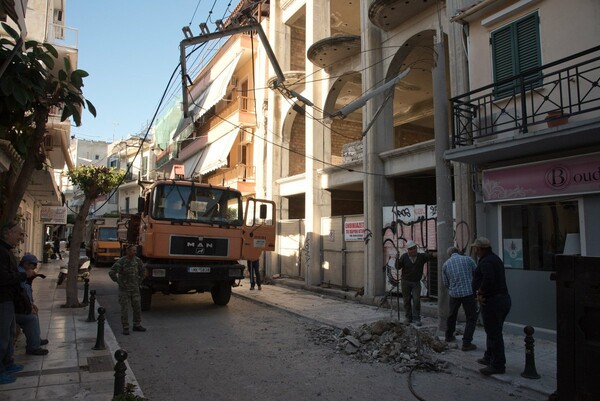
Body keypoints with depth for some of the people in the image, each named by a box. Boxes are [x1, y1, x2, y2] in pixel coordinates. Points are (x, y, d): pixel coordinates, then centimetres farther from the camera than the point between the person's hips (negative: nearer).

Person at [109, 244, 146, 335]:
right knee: (125, 308, 0)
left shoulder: (137, 260, -1)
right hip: (124, 289, -5)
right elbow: (111, 273, -25)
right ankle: (125, 328, 11)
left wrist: (139, 281, 10)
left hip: (135, 288, 5)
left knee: (137, 307, 7)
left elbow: (142, 270, 16)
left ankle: (137, 325, 20)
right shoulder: (121, 262, -18)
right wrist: (119, 283, -17)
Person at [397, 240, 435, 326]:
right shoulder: (404, 257, -5)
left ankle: (416, 319, -2)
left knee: (416, 300, -7)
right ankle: (408, 318, 19)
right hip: (405, 282, 0)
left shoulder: (421, 256, -3)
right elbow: (398, 267, -7)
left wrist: (433, 255, -41)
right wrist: (397, 260, -26)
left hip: (416, 282, 0)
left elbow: (428, 256, -20)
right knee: (407, 300, 7)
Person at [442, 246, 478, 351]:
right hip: (469, 292, -3)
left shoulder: (445, 264, 4)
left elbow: (445, 283, 8)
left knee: (452, 315, 24)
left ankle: (449, 336, 39)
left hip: (454, 294, 3)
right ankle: (466, 343, 1)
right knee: (471, 318, 7)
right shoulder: (468, 259, -2)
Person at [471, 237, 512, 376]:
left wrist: (481, 293, -21)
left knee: (494, 333, -3)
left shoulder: (486, 262, -20)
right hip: (503, 298, 11)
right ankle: (489, 358, 34)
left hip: (492, 301, -11)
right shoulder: (495, 258, 15)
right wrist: (481, 291, 2)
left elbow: (488, 278, -36)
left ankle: (498, 366, 4)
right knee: (493, 332, 21)